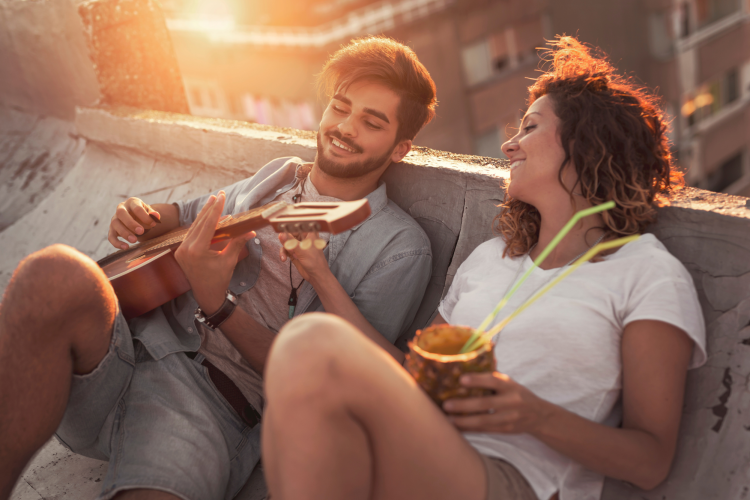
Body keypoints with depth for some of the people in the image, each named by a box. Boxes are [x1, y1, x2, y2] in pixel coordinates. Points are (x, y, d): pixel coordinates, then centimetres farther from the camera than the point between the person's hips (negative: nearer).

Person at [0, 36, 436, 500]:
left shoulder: (400, 247, 1)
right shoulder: (279, 174, 17)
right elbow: (192, 212, 33)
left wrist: (218, 306, -18)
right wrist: (143, 219, 8)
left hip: (213, 397, -4)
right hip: (137, 336, 5)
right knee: (59, 275, -31)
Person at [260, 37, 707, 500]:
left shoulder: (650, 274, 7)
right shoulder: (489, 256, 26)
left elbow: (651, 462, 3)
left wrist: (537, 416, -16)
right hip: (416, 458, 6)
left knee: (313, 347, -31)